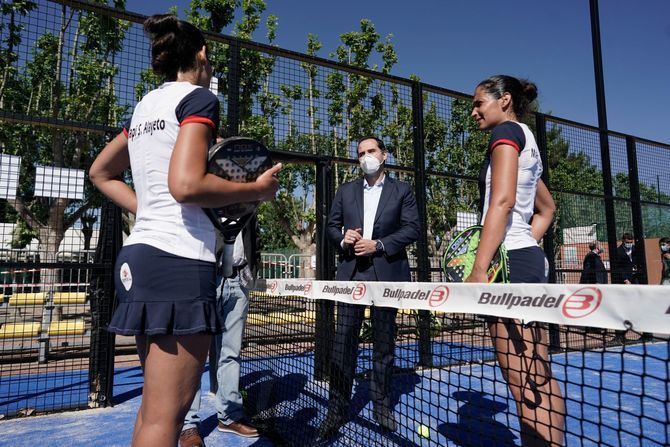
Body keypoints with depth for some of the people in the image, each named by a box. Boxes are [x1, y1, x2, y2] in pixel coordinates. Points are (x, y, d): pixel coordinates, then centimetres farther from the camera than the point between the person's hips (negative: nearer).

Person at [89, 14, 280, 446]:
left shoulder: (146, 104, 19)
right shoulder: (198, 98, -5)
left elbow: (101, 173, 29)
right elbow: (186, 185, -20)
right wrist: (257, 189, -7)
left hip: (140, 253, 9)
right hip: (180, 257, -9)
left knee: (155, 407, 18)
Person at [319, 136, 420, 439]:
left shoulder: (401, 190, 7)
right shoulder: (345, 191, 15)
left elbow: (411, 229, -2)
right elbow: (331, 226, 14)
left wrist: (378, 245, -13)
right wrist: (343, 240, -8)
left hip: (385, 274, -1)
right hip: (351, 274, 2)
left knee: (384, 343, 8)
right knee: (343, 341, -1)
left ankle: (382, 405, 22)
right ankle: (337, 409, 8)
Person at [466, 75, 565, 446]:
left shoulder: (506, 132, -3)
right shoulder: (527, 142, 24)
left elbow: (502, 200, -18)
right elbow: (547, 208, 32)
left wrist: (479, 269, -23)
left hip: (509, 262, -10)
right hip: (529, 259, 10)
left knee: (526, 384, -8)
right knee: (539, 381, 11)